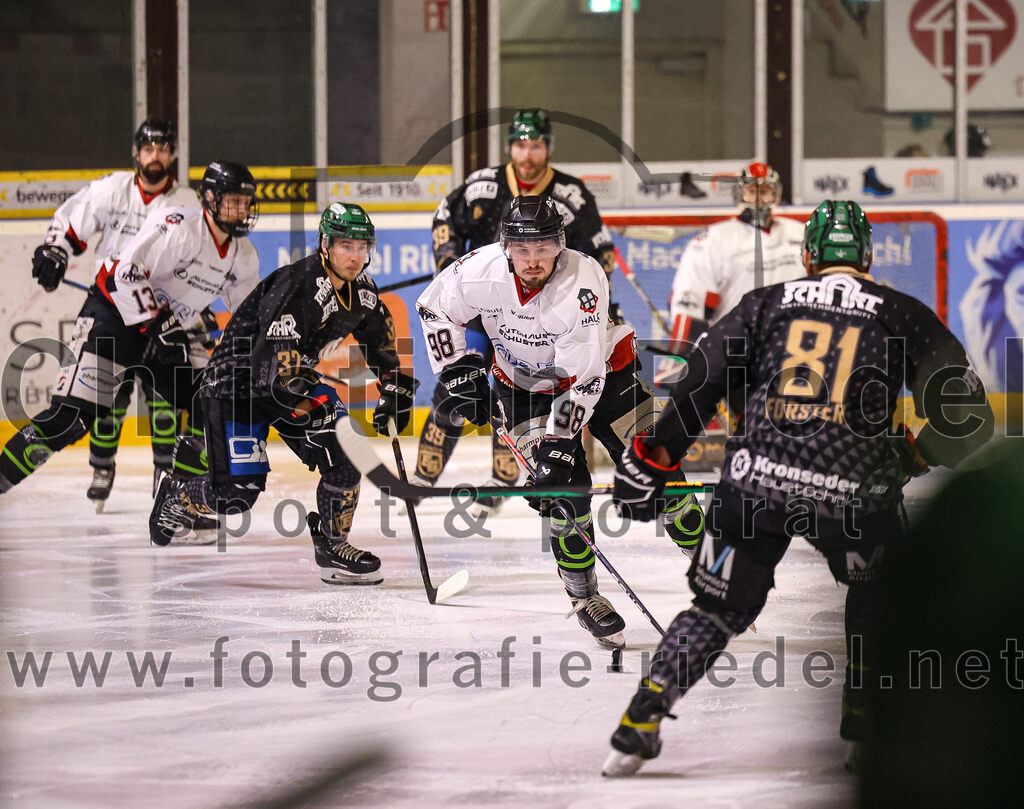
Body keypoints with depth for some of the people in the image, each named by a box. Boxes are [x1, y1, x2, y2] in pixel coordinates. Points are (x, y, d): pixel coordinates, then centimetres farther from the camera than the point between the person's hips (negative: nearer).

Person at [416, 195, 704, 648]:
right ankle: (583, 595, 2)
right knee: (565, 484, -14)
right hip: (524, 385, 1)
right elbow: (435, 308, -5)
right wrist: (459, 373, -11)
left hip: (602, 369, -1)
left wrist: (560, 440, -35)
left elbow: (584, 378, -32)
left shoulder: (583, 282, -34)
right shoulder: (481, 273, -26)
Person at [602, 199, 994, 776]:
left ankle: (643, 719, 2)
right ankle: (866, 710, 24)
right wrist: (919, 456, 24)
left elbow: (698, 387, 9)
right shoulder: (902, 314, 9)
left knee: (721, 608, 15)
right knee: (879, 587, 28)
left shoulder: (766, 304, 12)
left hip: (756, 479, 1)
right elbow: (965, 407, 7)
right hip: (853, 489, -1)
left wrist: (652, 460, 13)